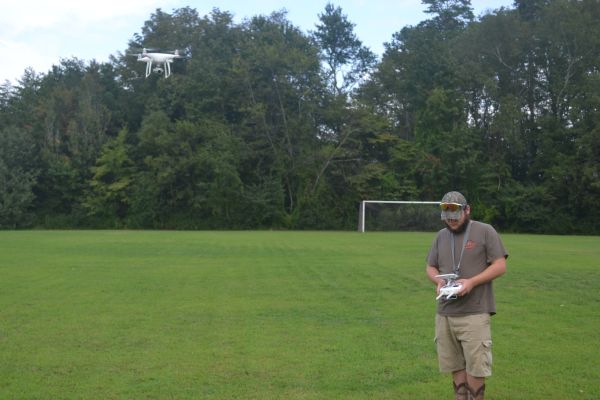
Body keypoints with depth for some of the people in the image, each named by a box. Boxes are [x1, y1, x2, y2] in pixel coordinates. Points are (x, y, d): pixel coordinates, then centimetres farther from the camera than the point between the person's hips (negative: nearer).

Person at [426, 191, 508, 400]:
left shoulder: (485, 231, -3)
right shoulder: (441, 236, 12)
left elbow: (500, 265, -6)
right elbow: (430, 267, 17)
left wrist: (471, 282, -18)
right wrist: (438, 281, -6)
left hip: (474, 313, -5)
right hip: (445, 313, 5)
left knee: (475, 367, -3)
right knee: (456, 366, 11)